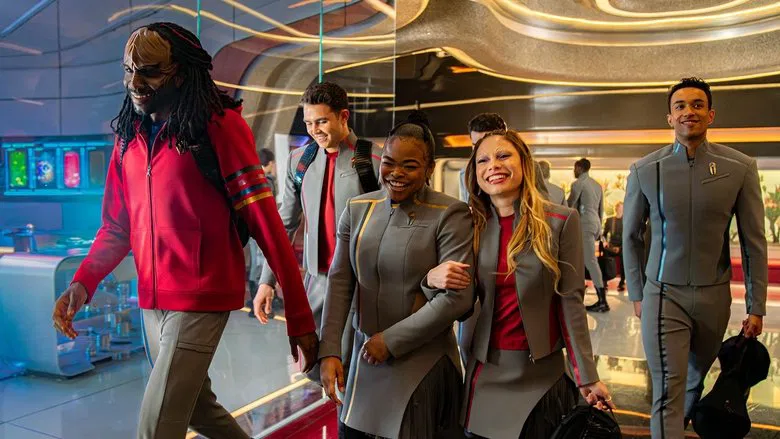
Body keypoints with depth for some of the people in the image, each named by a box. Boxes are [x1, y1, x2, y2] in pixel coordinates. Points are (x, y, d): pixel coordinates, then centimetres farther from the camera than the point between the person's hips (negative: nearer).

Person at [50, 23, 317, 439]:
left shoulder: (220, 126, -13)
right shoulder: (128, 136, 7)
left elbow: (264, 222, -16)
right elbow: (116, 227, 12)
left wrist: (299, 317, -18)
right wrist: (82, 282, -7)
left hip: (201, 299, -6)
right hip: (151, 302, 7)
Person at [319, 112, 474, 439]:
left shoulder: (450, 215, -12)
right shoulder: (358, 209, 3)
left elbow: (457, 298, -17)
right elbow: (339, 282, 0)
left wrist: (391, 340, -14)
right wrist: (329, 350, -9)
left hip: (423, 363, -4)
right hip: (365, 357, 4)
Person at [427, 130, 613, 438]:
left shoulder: (561, 221, -8)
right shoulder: (470, 225, -1)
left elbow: (570, 301, -7)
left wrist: (587, 377, -8)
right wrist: (432, 278, -18)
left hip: (541, 374, -2)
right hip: (483, 372, 3)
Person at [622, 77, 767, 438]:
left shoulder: (740, 168, -6)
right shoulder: (644, 171, -7)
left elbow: (754, 241, -1)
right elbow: (631, 236, 4)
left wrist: (756, 307, 1)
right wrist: (636, 294, 6)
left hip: (714, 294, 2)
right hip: (663, 294, -2)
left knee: (698, 371, 24)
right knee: (667, 391, -4)